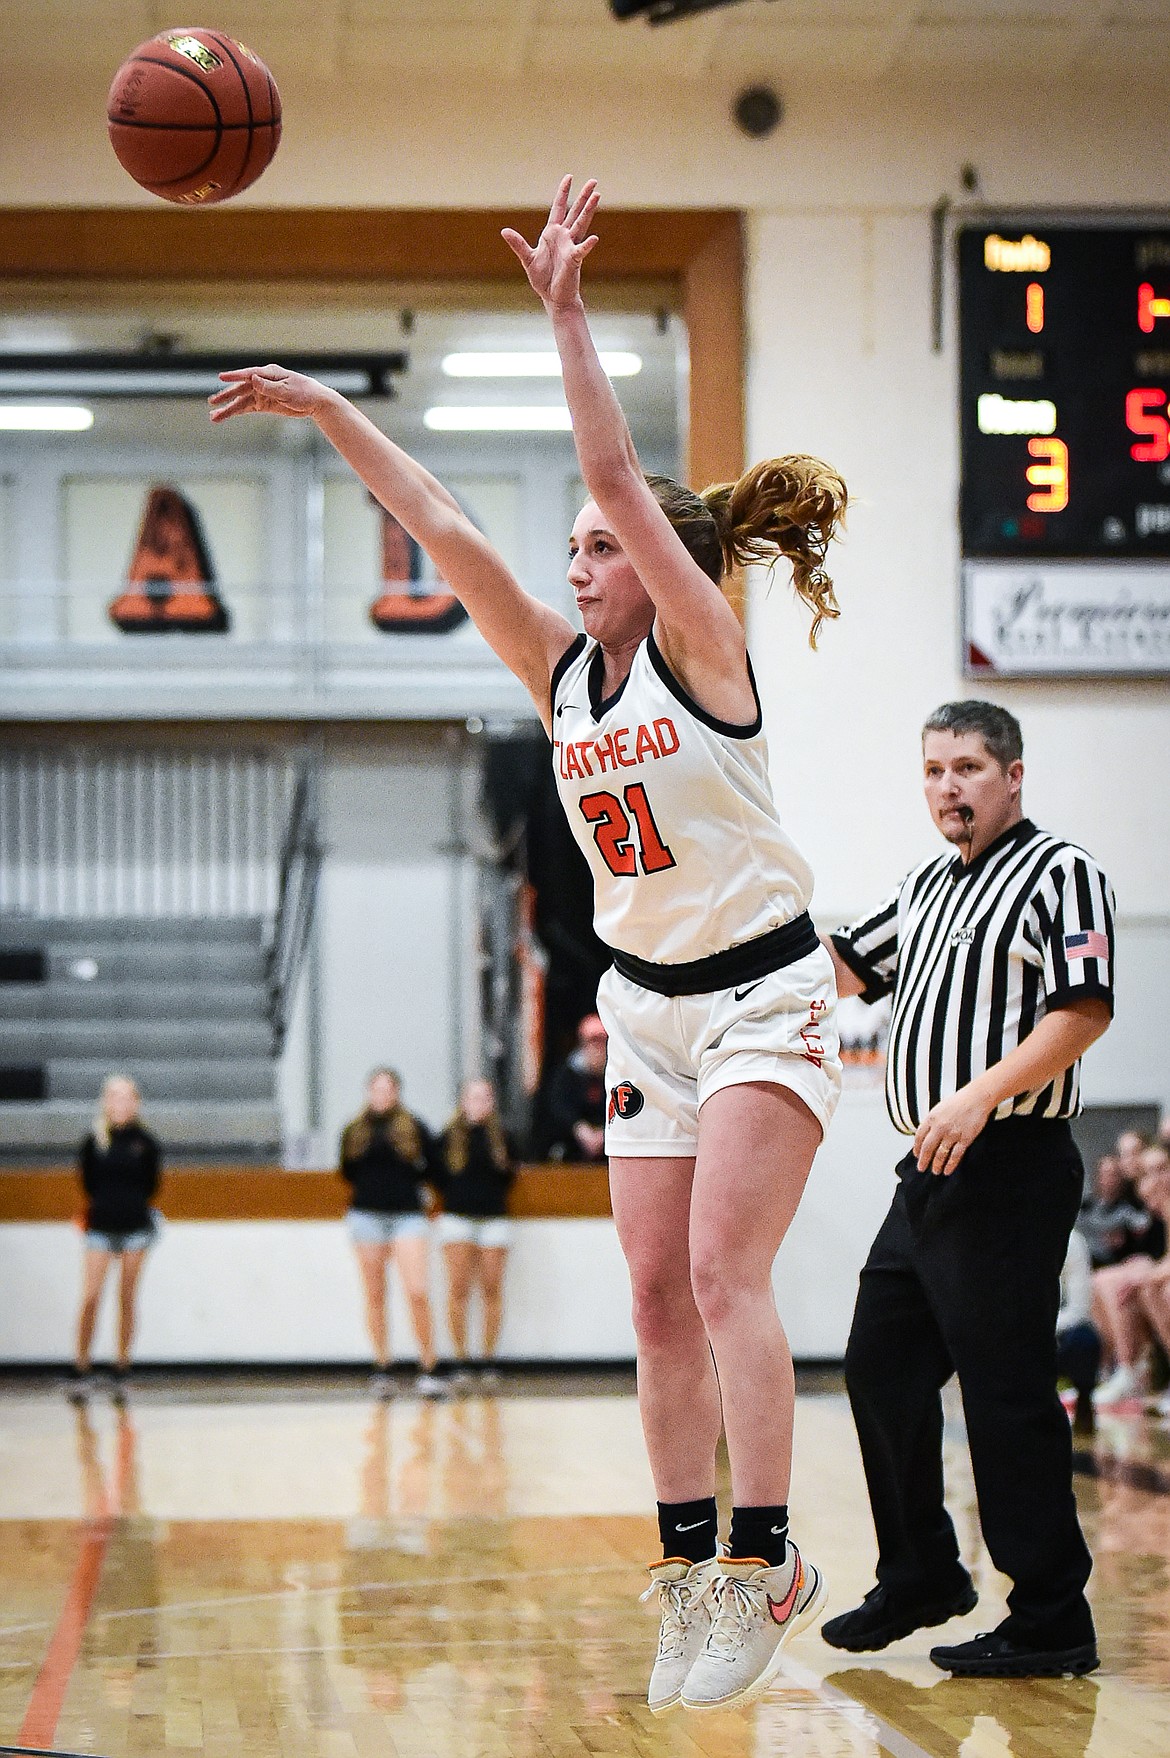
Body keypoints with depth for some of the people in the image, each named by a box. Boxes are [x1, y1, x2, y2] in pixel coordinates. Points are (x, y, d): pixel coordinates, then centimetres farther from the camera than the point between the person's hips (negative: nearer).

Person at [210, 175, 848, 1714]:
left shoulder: (703, 648, -11)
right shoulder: (563, 672, 5)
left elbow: (617, 475, -22)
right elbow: (443, 529, 1)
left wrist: (564, 313, -25)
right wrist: (323, 409, -2)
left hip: (764, 994, -7)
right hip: (648, 1003, 7)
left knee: (722, 1271, -17)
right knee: (659, 1294, 2)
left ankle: (763, 1558, -17)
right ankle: (690, 1575, 4)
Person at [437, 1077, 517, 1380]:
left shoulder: (501, 1136, 6)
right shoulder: (450, 1137, 5)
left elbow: (510, 1176, 9)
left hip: (493, 1218, 1)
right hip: (457, 1218, -1)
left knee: (491, 1291, 1)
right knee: (458, 1290, -4)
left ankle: (488, 1357, 7)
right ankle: (460, 1358, 0)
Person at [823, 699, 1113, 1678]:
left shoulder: (1058, 873, -7)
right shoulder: (930, 886, 20)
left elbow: (1085, 1010, -18)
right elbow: (844, 971, 30)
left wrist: (979, 1096, -26)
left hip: (1010, 1168, -9)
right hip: (929, 1173, 9)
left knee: (1008, 1392, -8)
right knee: (881, 1368, 13)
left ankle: (1053, 1625, 0)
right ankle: (920, 1578, 29)